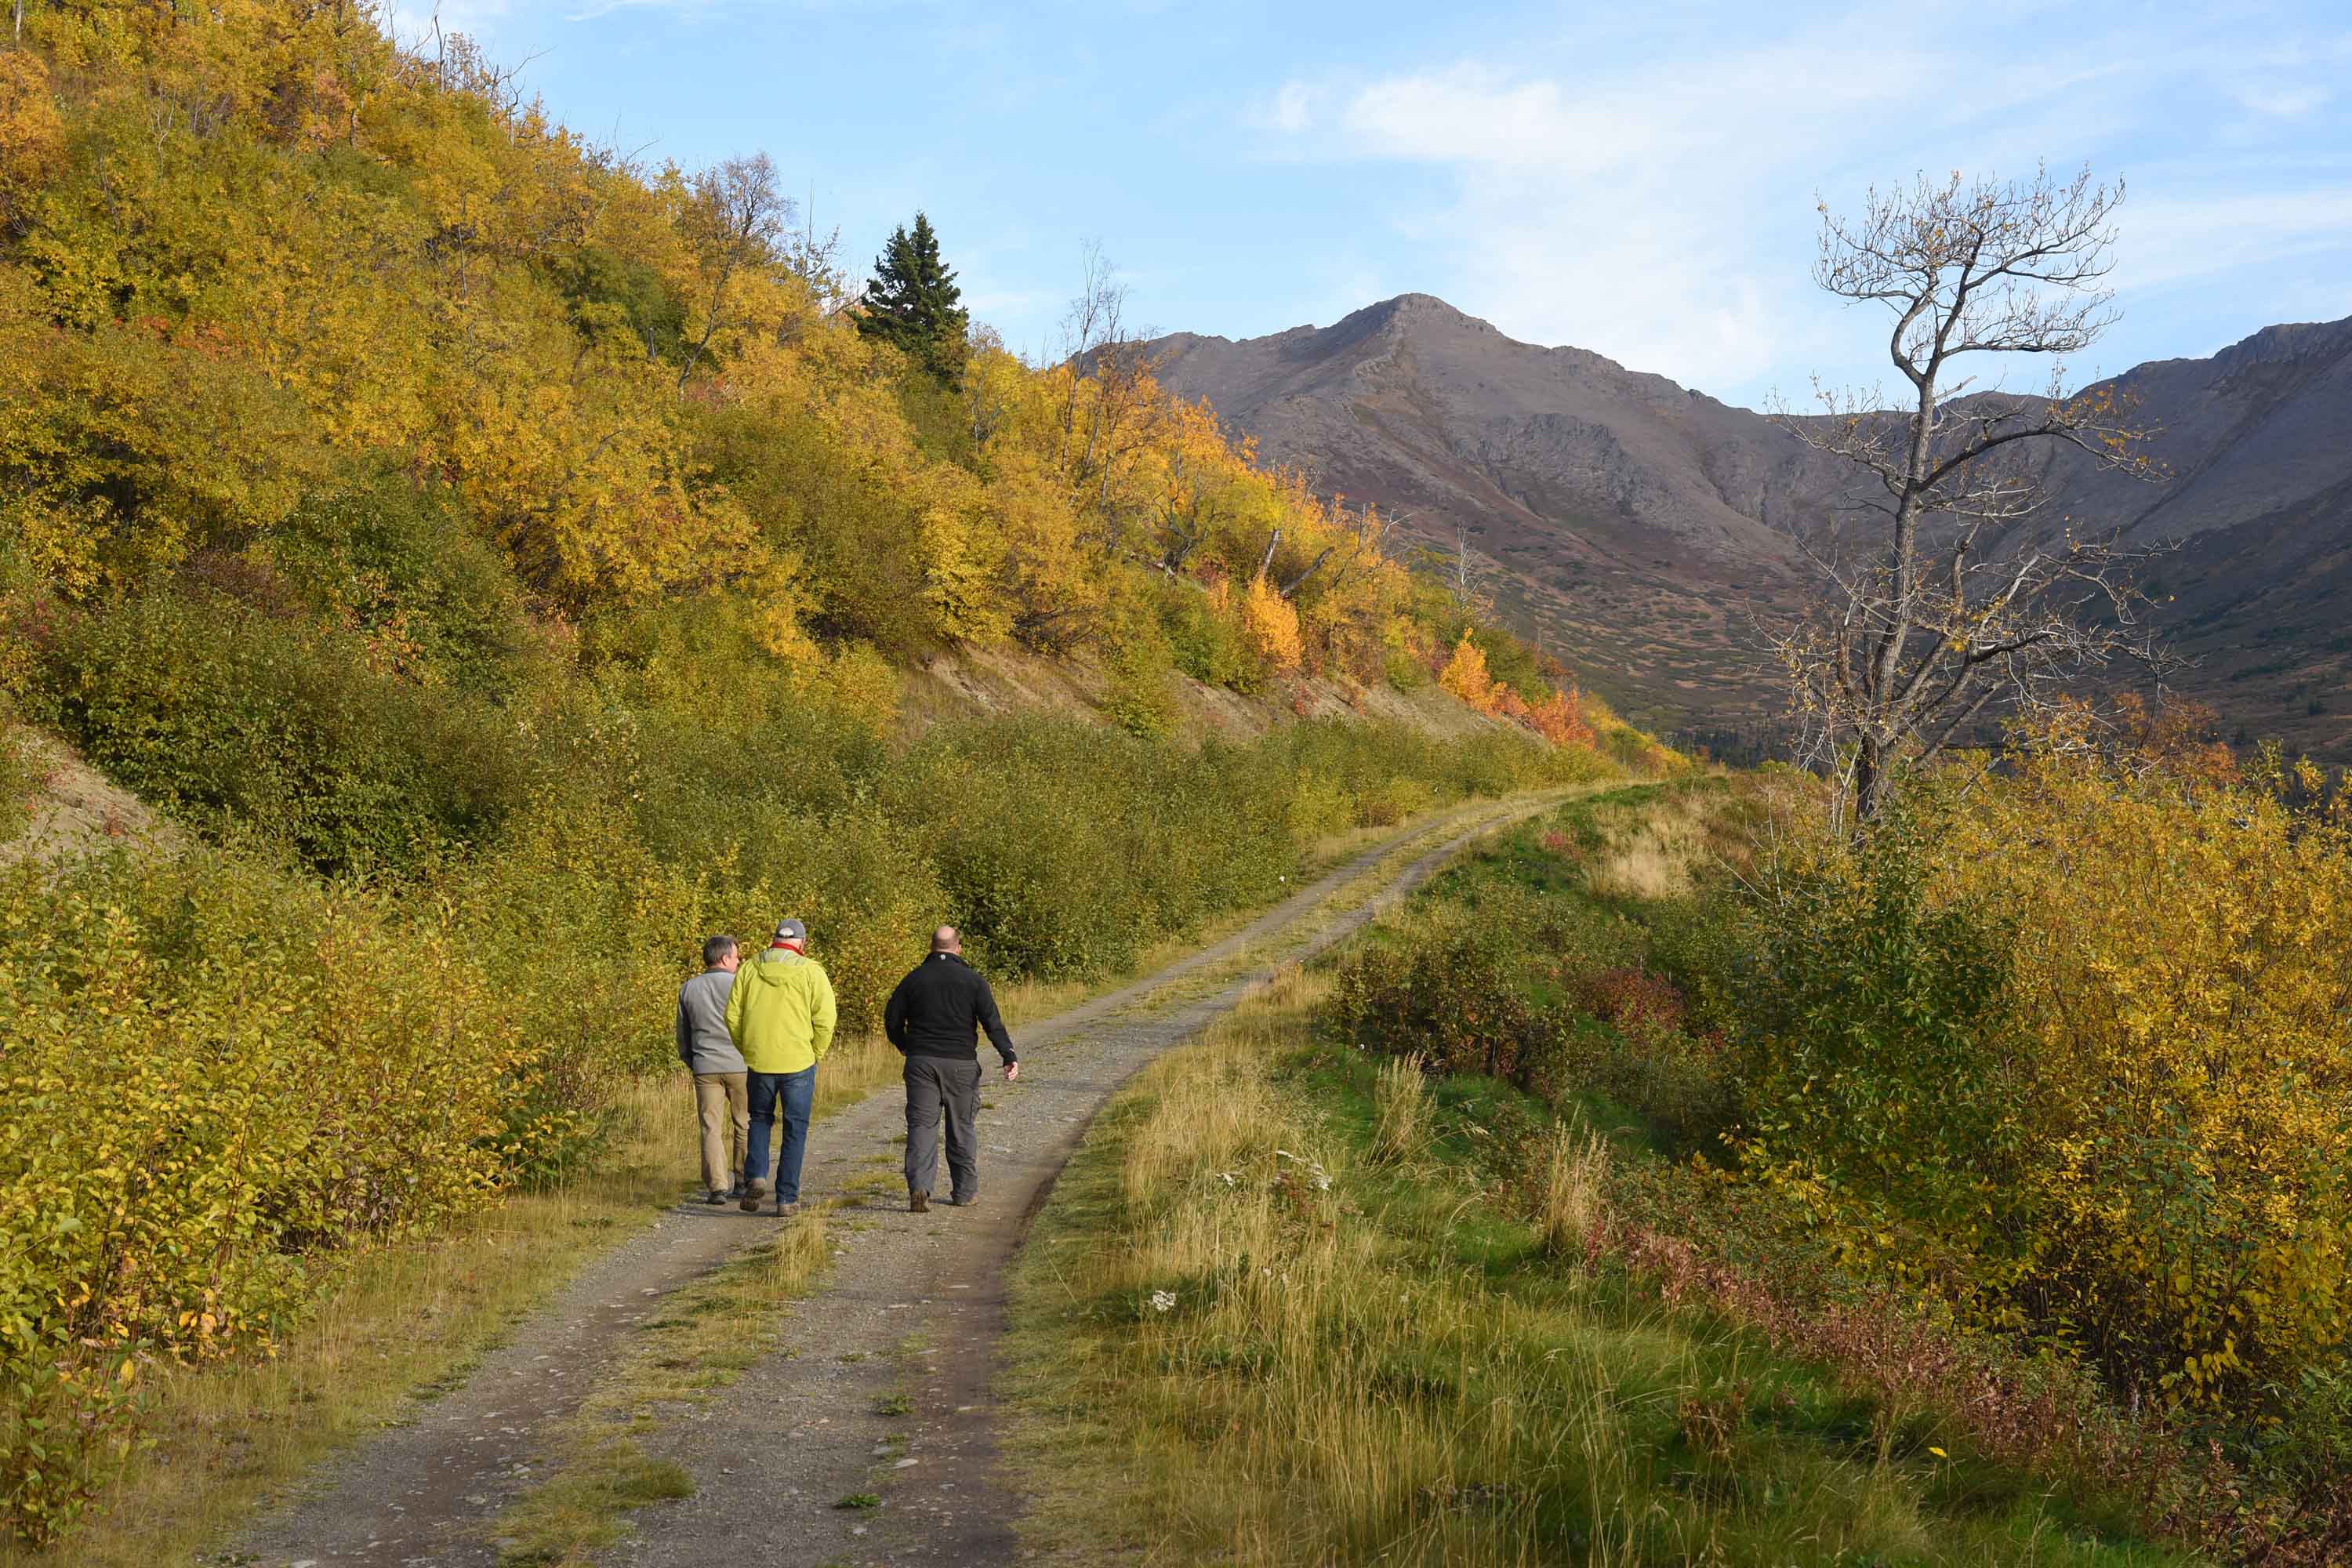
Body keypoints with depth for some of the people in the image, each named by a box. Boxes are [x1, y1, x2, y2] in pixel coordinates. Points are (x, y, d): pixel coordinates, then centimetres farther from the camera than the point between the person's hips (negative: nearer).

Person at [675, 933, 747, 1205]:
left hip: (705, 1068, 2)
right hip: (740, 1065, -2)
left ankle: (718, 1187, -9)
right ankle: (741, 1183, 17)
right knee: (744, 1127, 12)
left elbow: (684, 1034, 13)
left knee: (711, 1128, 2)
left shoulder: (688, 989, 6)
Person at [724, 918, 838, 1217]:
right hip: (798, 1063, -2)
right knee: (795, 1130, 8)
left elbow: (733, 1017, 3)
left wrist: (747, 1051, 14)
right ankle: (787, 1198, 8)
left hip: (758, 1061, 2)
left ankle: (756, 1176, 2)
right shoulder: (811, 972, -3)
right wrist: (816, 1055, 4)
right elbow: (825, 1020, -9)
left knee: (760, 1119, 22)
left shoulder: (749, 970, 5)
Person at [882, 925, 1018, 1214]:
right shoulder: (973, 980, -1)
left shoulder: (914, 979, 4)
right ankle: (965, 1192, 17)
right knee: (962, 1128, 10)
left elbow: (892, 1019, 6)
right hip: (961, 1065, -1)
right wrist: (1009, 1057, -9)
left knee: (921, 1125, -1)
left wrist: (903, 1045, 23)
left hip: (921, 1062, 1)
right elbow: (992, 1023, -8)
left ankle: (919, 1187, -19)